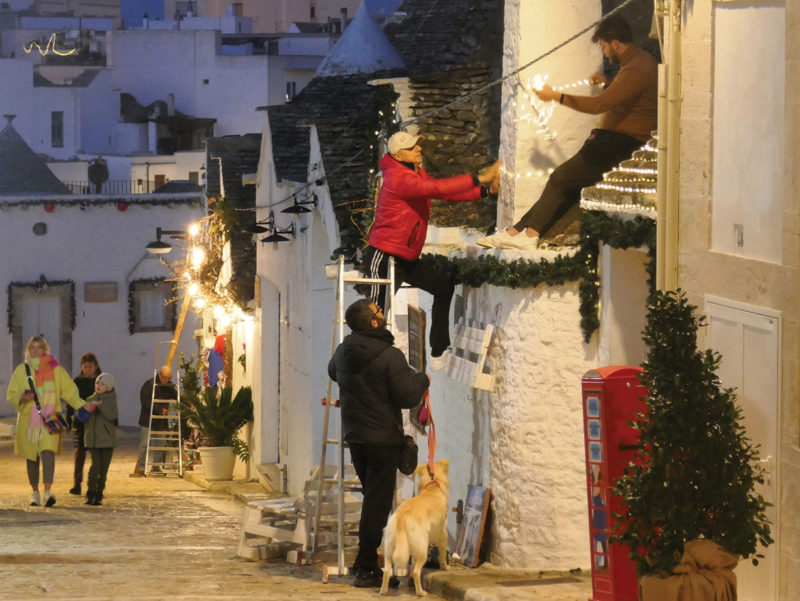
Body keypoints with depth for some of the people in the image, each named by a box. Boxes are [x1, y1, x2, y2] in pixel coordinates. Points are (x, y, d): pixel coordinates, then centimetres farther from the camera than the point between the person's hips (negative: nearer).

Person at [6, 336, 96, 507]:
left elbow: (69, 390, 8)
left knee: (48, 452, -18)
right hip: (28, 419, 2)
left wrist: (83, 405, -6)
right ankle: (35, 493, 19)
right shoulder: (21, 370, 8)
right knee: (31, 456, 5)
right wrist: (22, 398, -15)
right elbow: (11, 394, 7)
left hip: (50, 419, -2)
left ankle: (48, 492, -26)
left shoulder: (56, 370, 7)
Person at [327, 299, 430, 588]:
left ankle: (366, 562, 25)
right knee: (377, 502, -2)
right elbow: (408, 397, -18)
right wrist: (422, 379, 0)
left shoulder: (343, 352, 2)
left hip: (354, 435, 7)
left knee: (371, 497, 20)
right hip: (383, 438, -7)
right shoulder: (390, 356, -20)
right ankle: (367, 568, -2)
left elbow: (333, 372, 25)